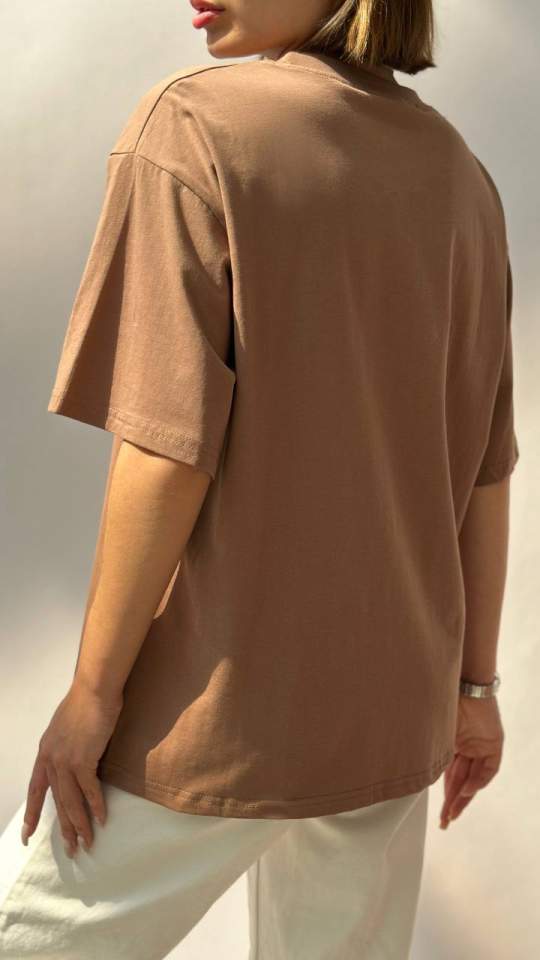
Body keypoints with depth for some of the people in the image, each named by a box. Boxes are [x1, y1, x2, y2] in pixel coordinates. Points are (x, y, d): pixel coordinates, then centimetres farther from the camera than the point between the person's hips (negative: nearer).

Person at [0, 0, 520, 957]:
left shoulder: (199, 122, -13)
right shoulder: (461, 175, 6)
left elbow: (171, 449, -19)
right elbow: (484, 468, 7)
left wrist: (94, 688, -9)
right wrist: (472, 680, 15)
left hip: (224, 700, -6)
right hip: (391, 701, 7)